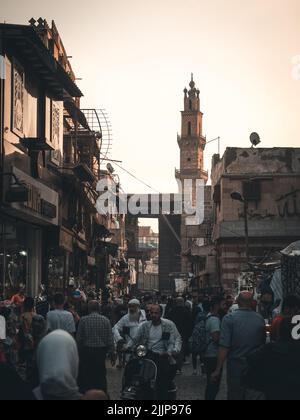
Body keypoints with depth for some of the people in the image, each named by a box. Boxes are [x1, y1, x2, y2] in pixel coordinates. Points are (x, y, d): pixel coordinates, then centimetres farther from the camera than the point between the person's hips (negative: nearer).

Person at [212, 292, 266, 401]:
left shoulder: (229, 319, -12)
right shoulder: (260, 319, -2)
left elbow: (224, 347, -16)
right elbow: (263, 343, 7)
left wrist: (218, 370, -11)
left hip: (236, 366, -3)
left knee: (235, 395, 7)